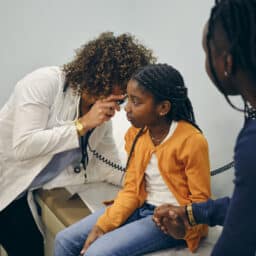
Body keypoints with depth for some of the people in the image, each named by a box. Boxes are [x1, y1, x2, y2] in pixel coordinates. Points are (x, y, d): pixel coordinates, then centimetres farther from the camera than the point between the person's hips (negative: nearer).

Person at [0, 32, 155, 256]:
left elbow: (111, 170, 5)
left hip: (24, 192, 6)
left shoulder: (103, 119, -2)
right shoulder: (47, 82, -20)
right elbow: (22, 146, -27)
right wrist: (82, 124, -25)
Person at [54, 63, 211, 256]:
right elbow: (131, 189, 3)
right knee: (65, 240, -2)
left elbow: (200, 200, -12)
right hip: (140, 208, 7)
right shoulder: (135, 134, 3)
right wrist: (101, 226, -8)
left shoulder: (191, 141, -18)